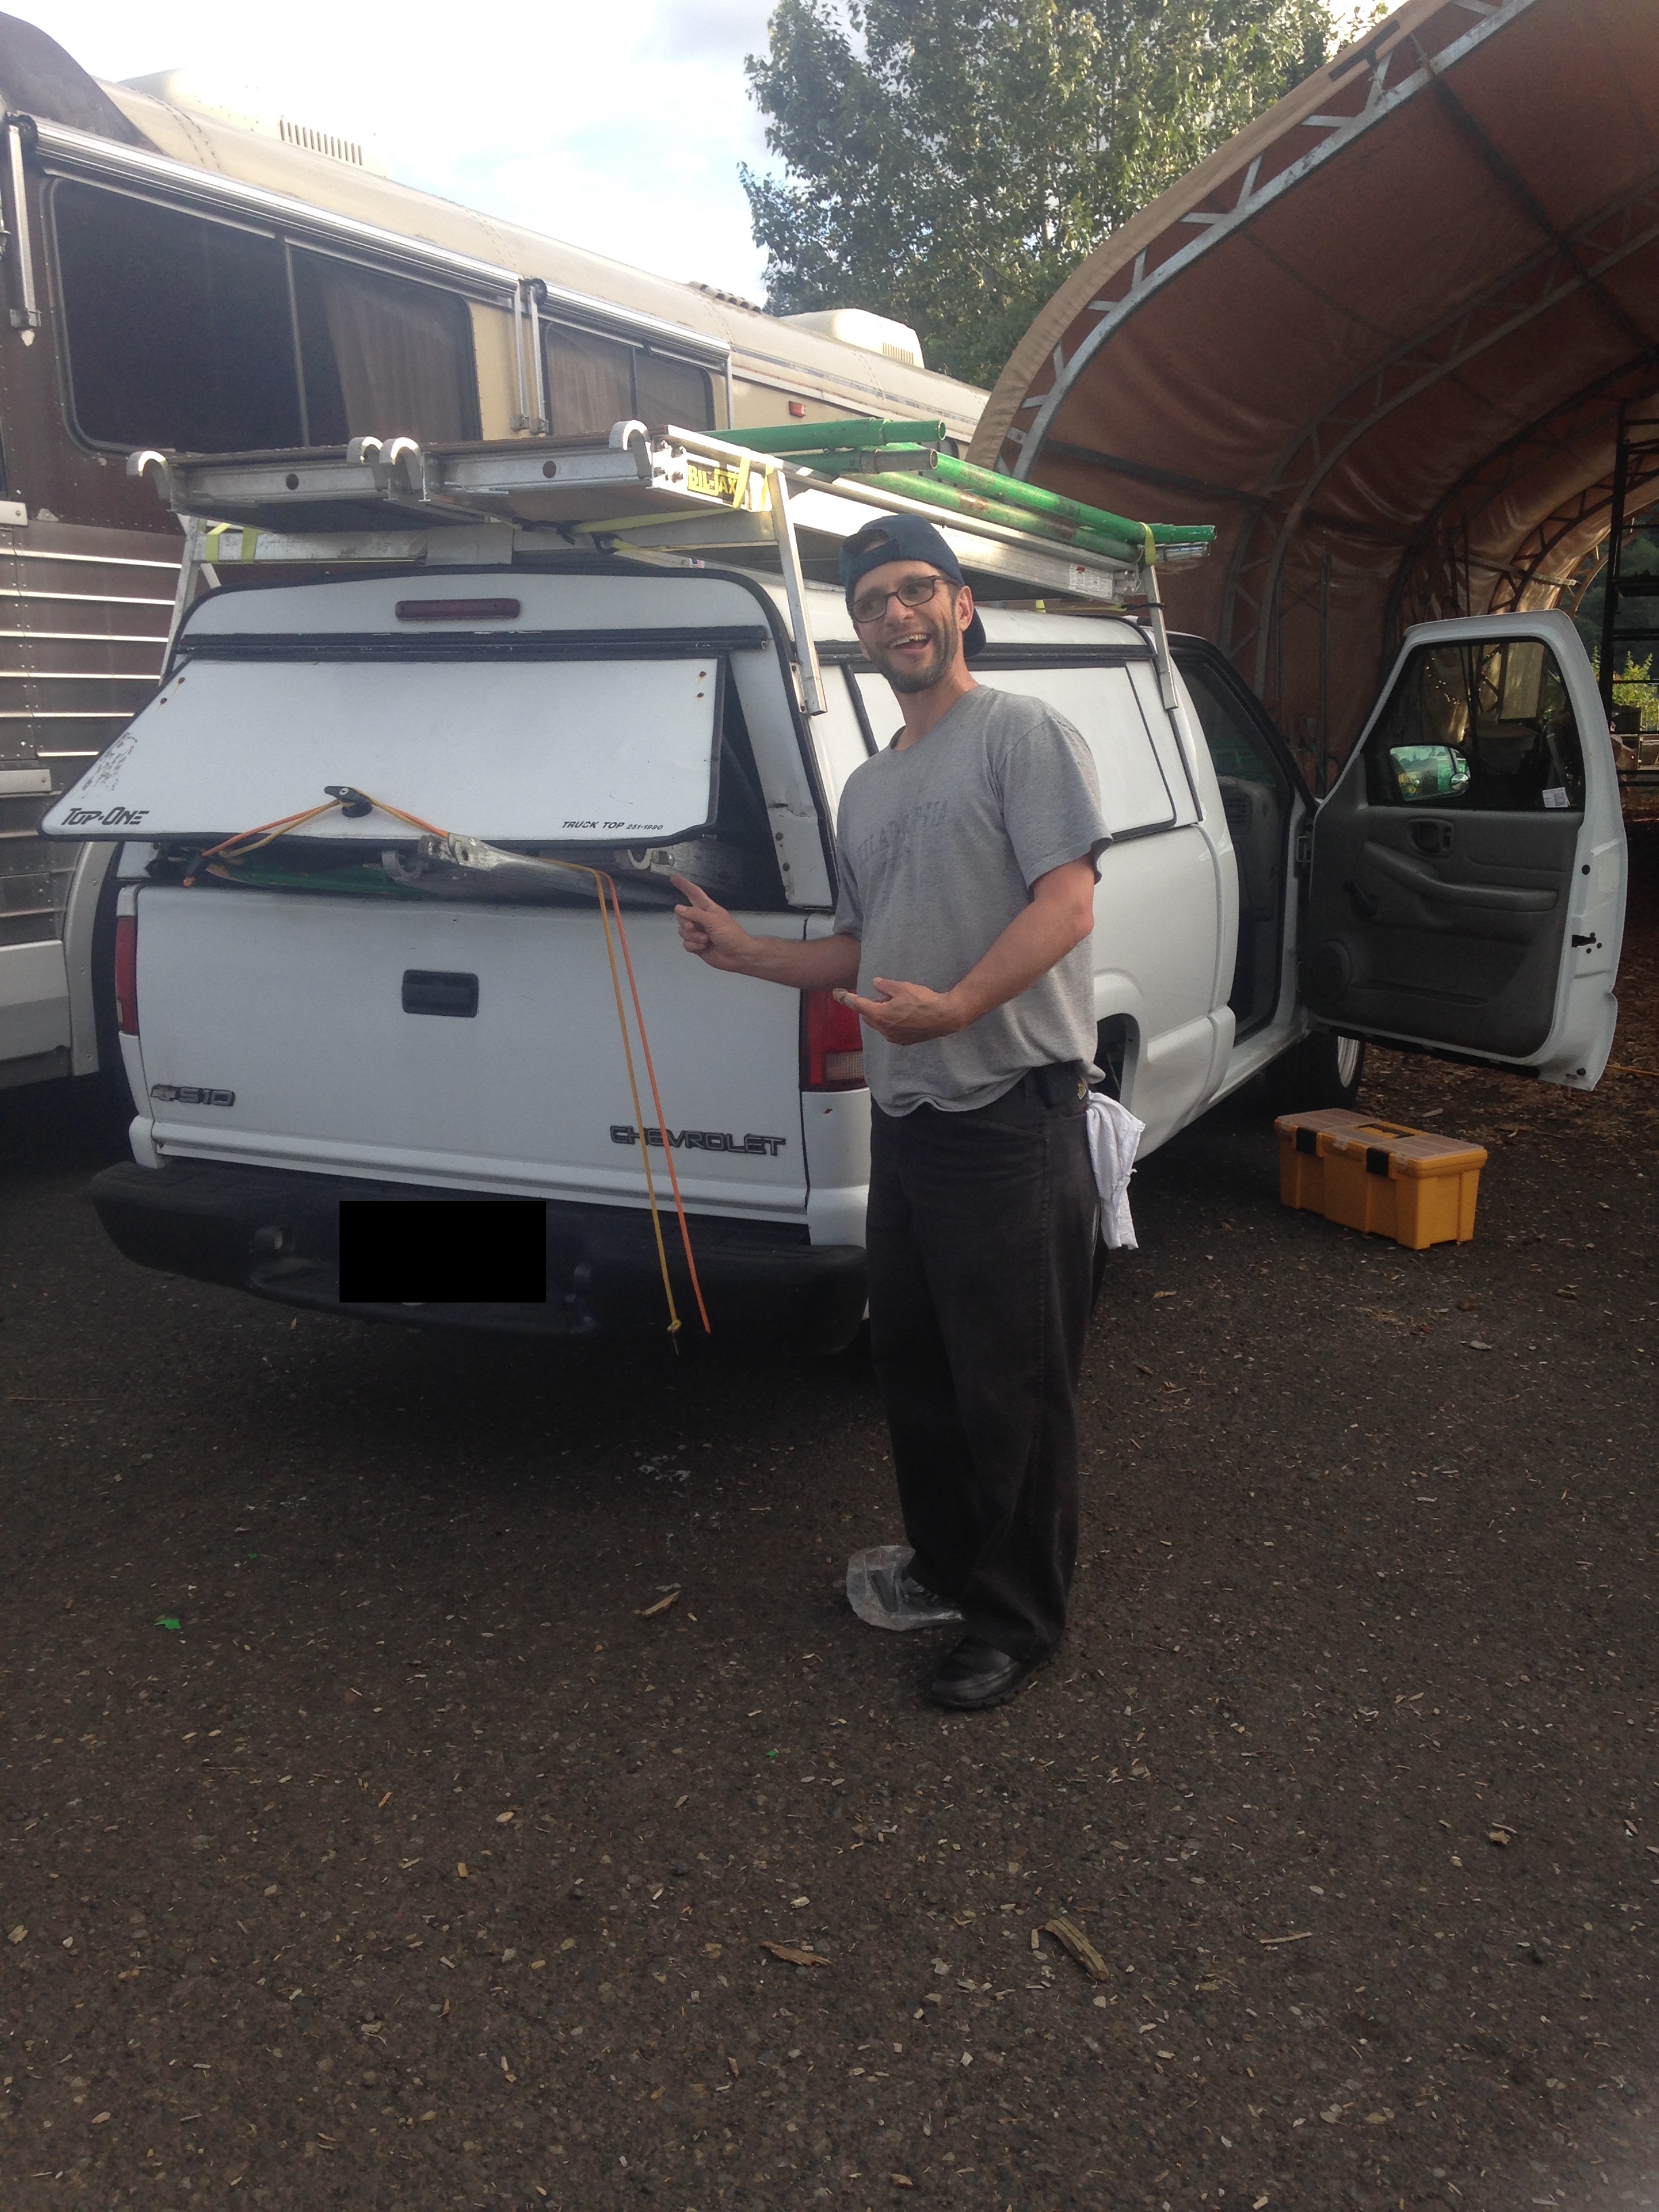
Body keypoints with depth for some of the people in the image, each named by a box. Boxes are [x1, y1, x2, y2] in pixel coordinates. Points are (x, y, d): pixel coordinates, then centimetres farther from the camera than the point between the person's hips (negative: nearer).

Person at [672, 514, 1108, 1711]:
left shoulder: (1022, 732, -5)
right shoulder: (868, 787, 21)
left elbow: (1066, 903, -17)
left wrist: (957, 1005, -31)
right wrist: (746, 951, 13)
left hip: (1011, 1114, -9)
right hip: (906, 1114, 9)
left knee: (1011, 1386, -1)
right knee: (912, 1362, 18)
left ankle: (1018, 1621, 14)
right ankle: (949, 1569, 35)